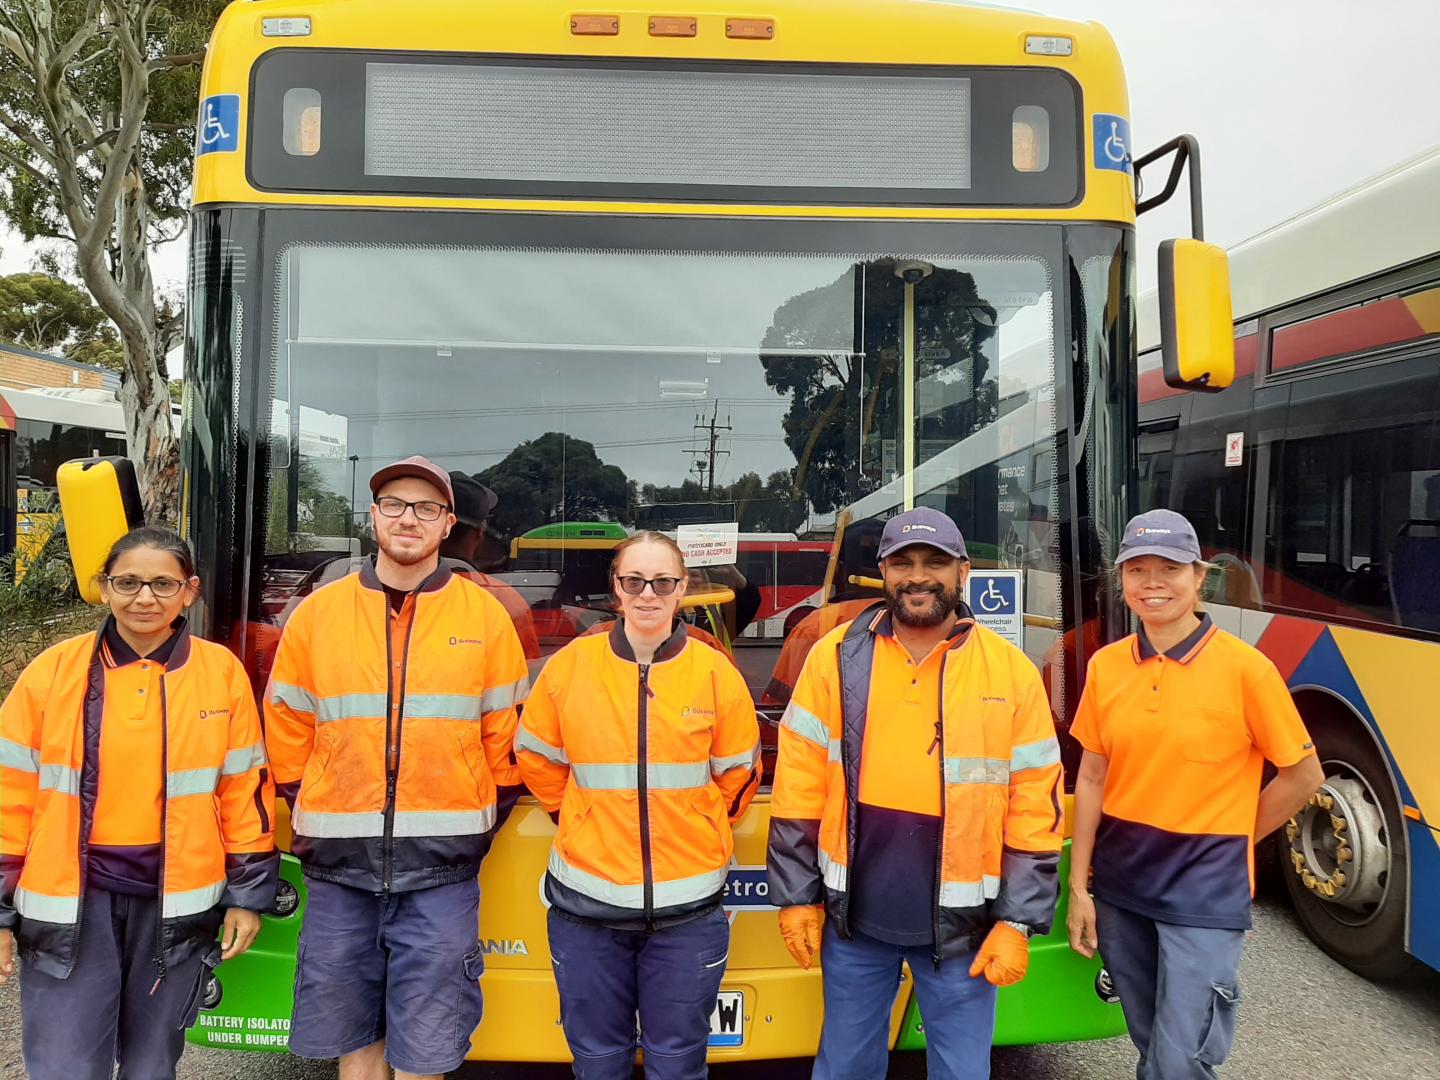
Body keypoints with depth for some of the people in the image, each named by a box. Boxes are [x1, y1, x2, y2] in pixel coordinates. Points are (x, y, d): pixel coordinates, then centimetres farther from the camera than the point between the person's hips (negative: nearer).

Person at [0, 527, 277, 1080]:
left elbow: (245, 787, 2)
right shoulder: (54, 671, -4)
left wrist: (248, 893, 3)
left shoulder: (221, 671, -3)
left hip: (177, 900, 1)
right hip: (71, 899, 0)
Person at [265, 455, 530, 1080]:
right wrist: (317, 818, 8)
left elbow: (507, 738, 5)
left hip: (441, 867, -1)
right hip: (338, 864, 2)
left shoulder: (485, 617, 1)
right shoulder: (316, 614, 4)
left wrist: (476, 824, 3)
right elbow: (286, 731, 11)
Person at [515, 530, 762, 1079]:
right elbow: (535, 758, 10)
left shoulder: (716, 672, -4)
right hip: (586, 900, 1)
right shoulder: (569, 667, -4)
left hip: (687, 904, 0)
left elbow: (738, 773, 8)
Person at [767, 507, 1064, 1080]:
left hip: (960, 922, 0)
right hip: (854, 917, 1)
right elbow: (799, 791, -1)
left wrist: (1018, 921, -5)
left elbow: (1035, 810, -3)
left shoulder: (1011, 671, -5)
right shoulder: (836, 658, -4)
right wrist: (796, 897, -1)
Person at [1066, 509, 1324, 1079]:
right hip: (1121, 885, 4)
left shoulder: (1244, 668, -13)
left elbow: (1304, 776, -3)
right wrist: (1079, 887, 3)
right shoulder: (1106, 665, -1)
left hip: (1204, 891, -4)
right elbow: (1091, 779, 3)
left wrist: (1228, 839, 2)